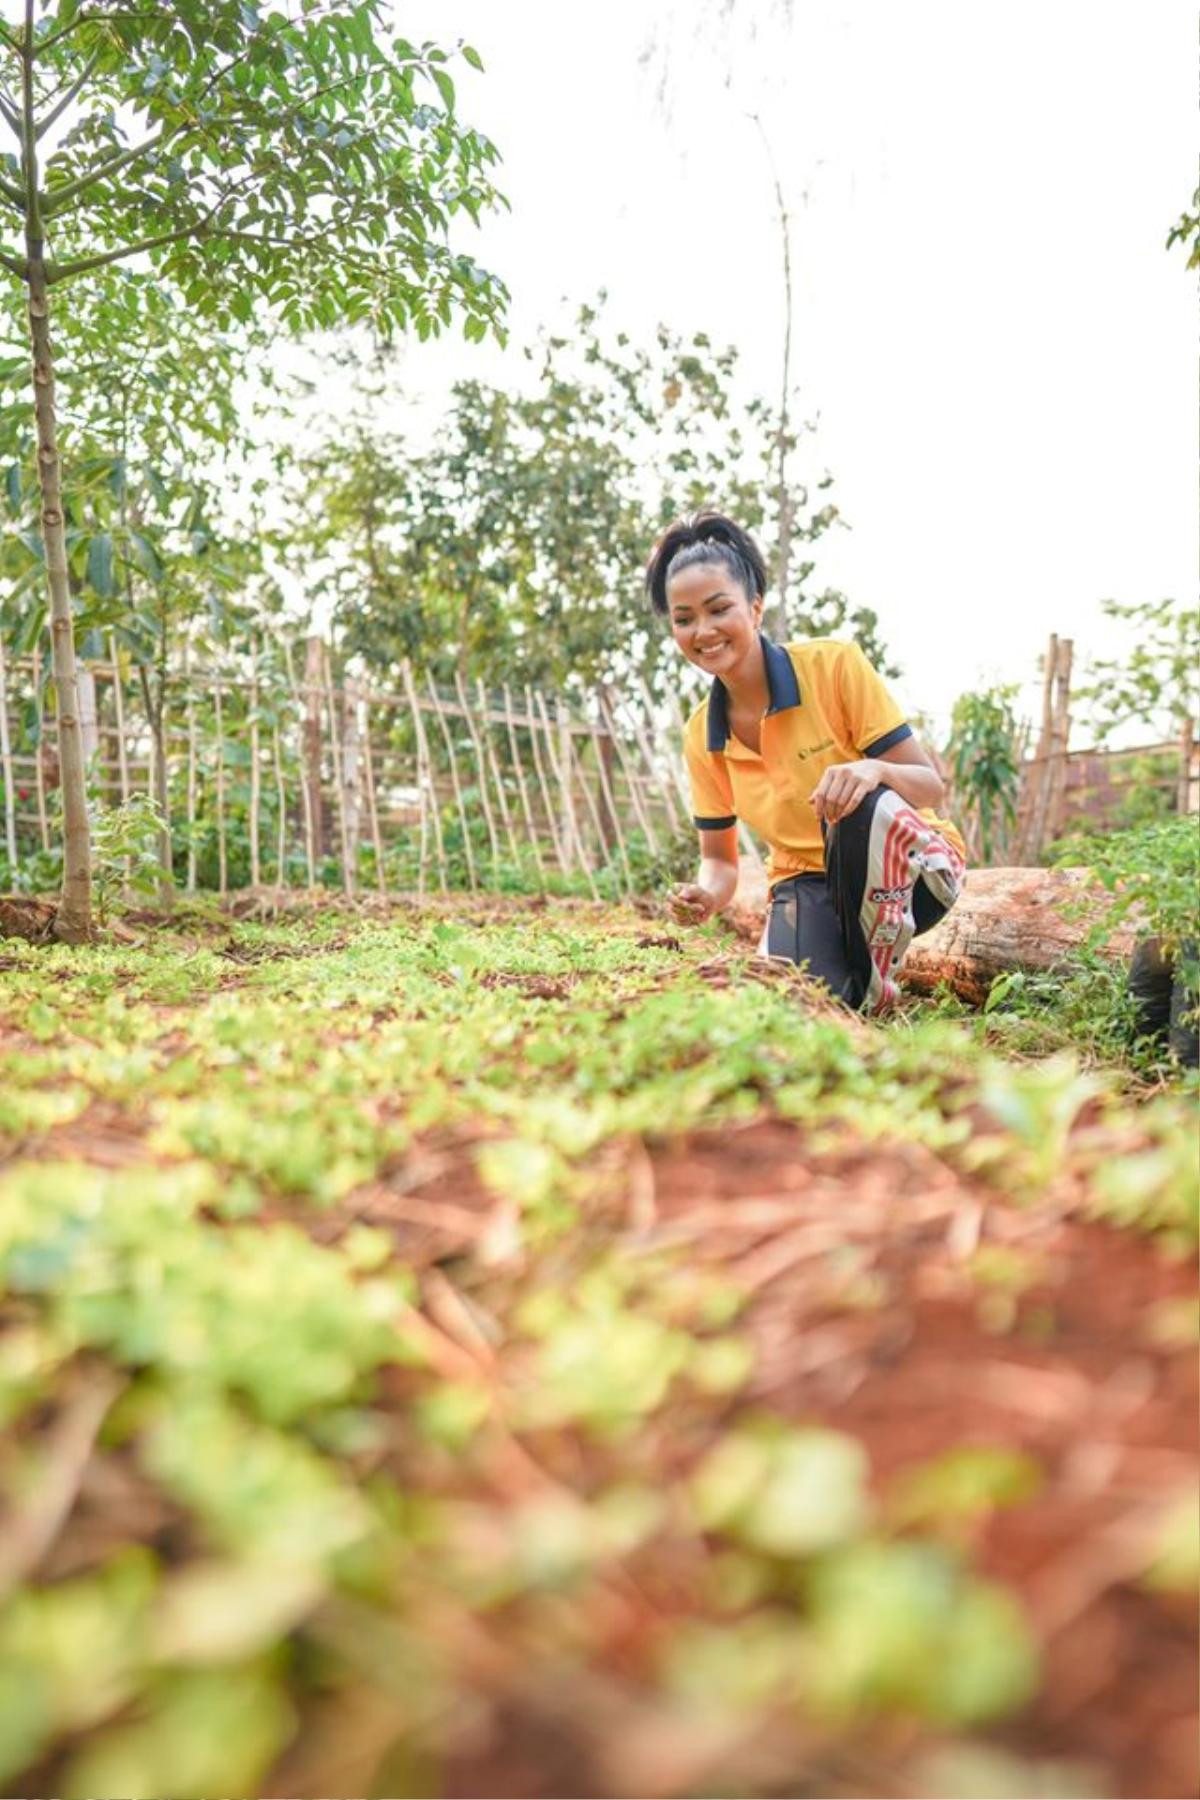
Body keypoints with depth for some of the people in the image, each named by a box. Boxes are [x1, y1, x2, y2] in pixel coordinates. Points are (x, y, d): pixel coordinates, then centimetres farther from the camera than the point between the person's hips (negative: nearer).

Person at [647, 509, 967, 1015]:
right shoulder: (701, 736, -2)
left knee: (867, 805, -37)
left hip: (909, 866, -2)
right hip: (810, 885, 3)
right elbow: (719, 859, 7)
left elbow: (930, 786, -15)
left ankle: (877, 990, -16)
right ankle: (845, 969, 10)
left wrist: (875, 770, -38)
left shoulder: (834, 664, -15)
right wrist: (706, 894, -17)